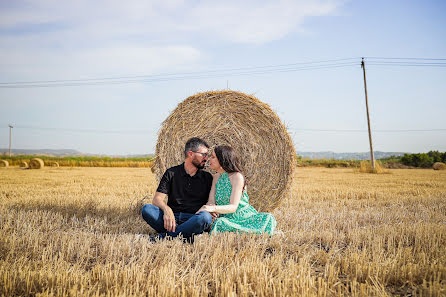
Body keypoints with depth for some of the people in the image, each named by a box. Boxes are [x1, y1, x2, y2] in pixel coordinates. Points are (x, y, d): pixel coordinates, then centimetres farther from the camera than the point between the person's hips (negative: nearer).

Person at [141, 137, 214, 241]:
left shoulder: (207, 177, 13)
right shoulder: (171, 173, 8)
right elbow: (157, 199, -1)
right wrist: (166, 209, -23)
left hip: (193, 220, 0)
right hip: (172, 217, 0)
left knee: (205, 216, -34)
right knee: (146, 209, -25)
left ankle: (163, 236, -29)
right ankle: (183, 235, -31)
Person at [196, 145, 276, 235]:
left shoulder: (237, 176, -11)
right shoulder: (216, 177, 9)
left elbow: (233, 207, -19)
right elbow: (211, 202, 0)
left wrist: (214, 208, -36)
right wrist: (198, 213, -21)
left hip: (244, 217, -3)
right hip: (226, 220, 3)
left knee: (267, 218, -31)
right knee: (219, 223, -33)